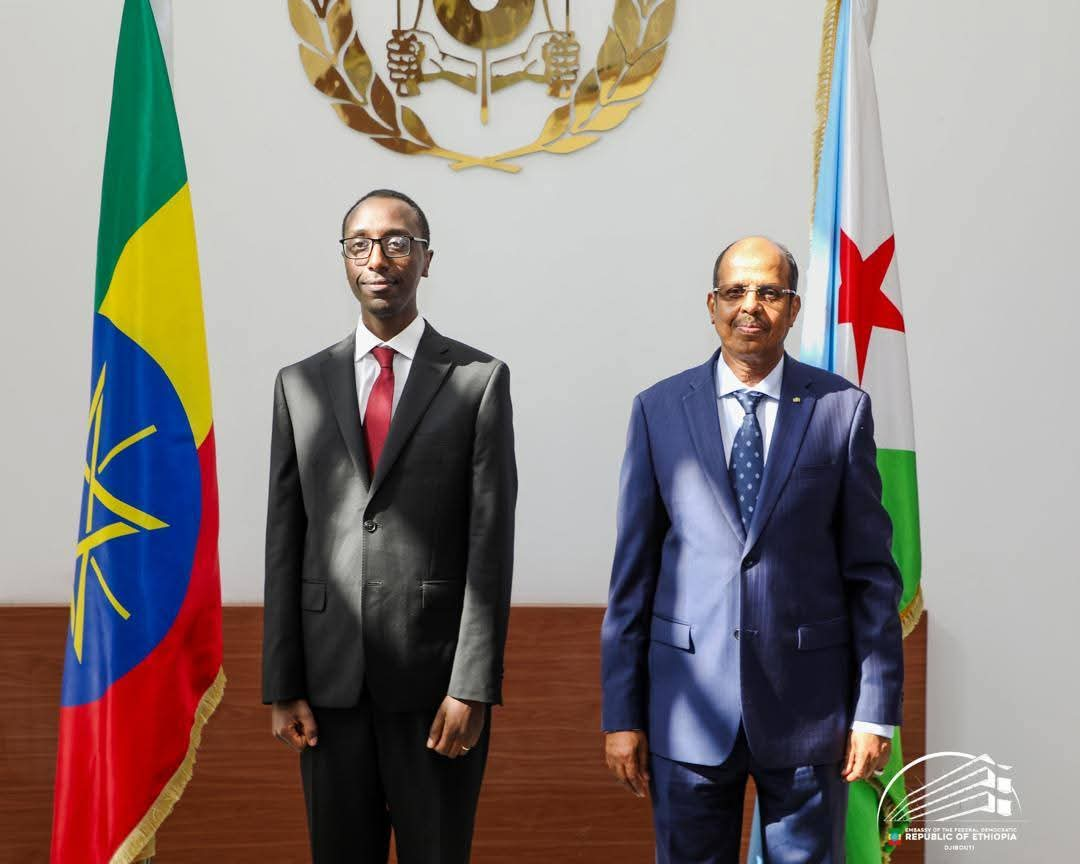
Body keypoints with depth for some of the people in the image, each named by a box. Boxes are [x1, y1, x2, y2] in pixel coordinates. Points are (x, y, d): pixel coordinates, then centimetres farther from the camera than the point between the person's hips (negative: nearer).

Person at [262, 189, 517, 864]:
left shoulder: (480, 380, -1)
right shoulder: (300, 384, 8)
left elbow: (492, 541, -5)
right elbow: (285, 543, 6)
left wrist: (473, 687, -11)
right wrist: (282, 687, 2)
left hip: (437, 678, -2)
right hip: (331, 680, 3)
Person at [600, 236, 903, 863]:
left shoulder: (842, 408, 1)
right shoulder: (658, 410, 3)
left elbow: (871, 569, 1)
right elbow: (634, 569, 4)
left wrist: (877, 710, -3)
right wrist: (621, 714, 1)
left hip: (807, 702, 0)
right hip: (690, 705, 1)